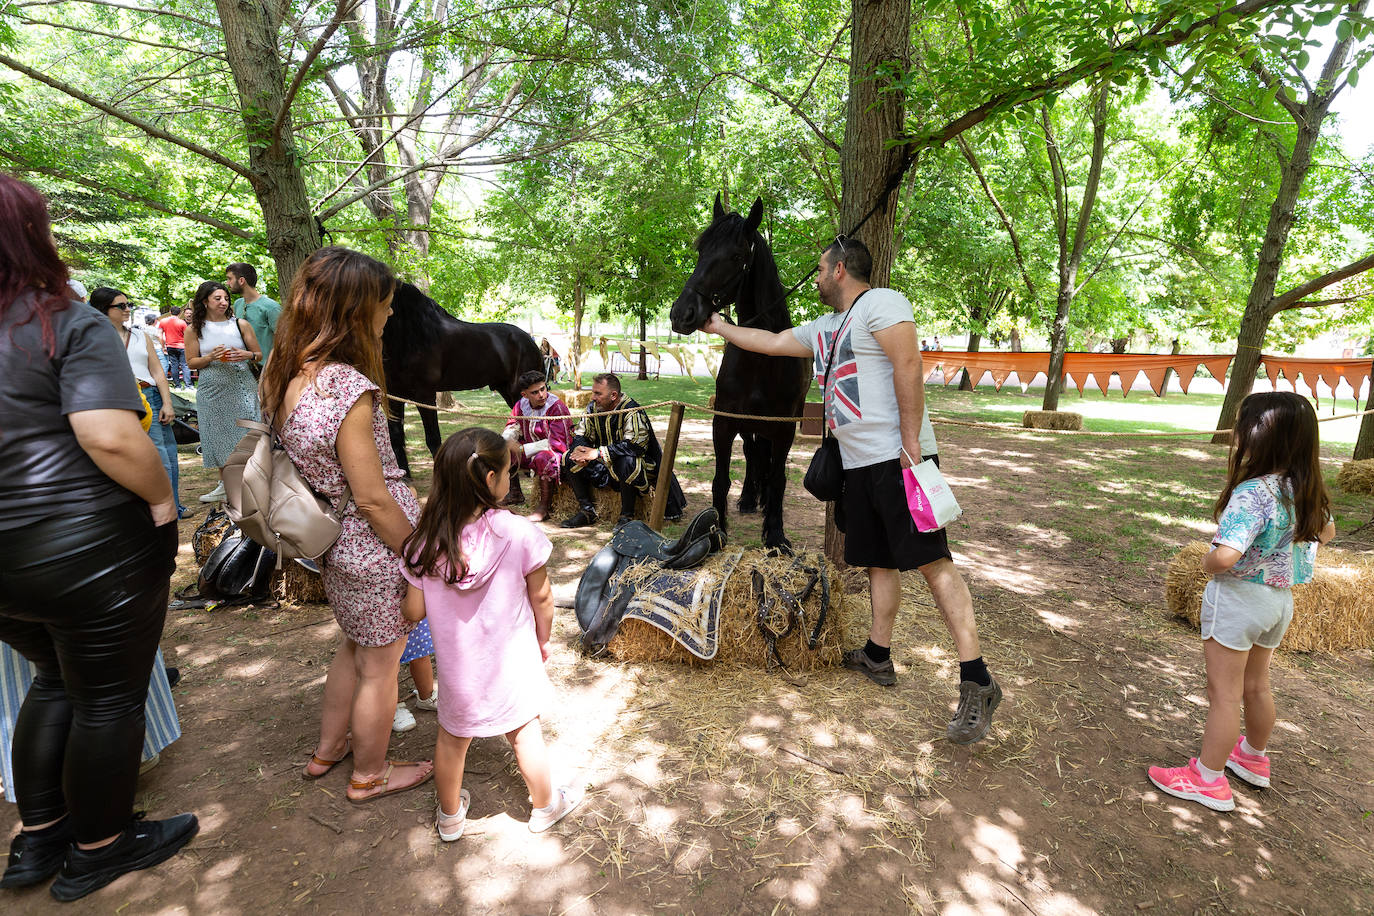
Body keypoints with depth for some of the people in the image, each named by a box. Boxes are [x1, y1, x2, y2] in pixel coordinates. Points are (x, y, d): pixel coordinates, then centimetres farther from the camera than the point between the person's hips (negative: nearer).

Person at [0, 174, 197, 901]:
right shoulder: (71, 326, -14)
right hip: (90, 554, -7)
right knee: (110, 699, 11)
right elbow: (109, 437, -26)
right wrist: (162, 499, -12)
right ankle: (99, 849, 28)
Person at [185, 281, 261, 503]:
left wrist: (246, 355, -14)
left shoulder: (240, 324, 2)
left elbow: (259, 355, 7)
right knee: (218, 435, 9)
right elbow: (191, 362, 4)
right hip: (212, 390, 2)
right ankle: (224, 485, 23)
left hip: (241, 387, -1)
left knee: (245, 434, -4)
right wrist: (211, 357, -14)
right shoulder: (194, 329, 3)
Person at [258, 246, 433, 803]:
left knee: (355, 644, 30)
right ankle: (370, 776, 37)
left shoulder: (281, 371, -2)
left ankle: (327, 749, 49)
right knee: (380, 666, 14)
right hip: (374, 547, -8)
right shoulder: (348, 388, -28)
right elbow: (371, 498, -24)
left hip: (331, 543, 8)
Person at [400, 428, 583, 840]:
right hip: (512, 661, -2)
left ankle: (450, 815, 46)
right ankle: (544, 806, 42)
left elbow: (414, 611, -7)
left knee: (452, 739, 25)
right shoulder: (518, 533, -24)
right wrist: (543, 640, 6)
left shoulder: (425, 543, -16)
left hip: (458, 665, 2)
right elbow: (541, 598, -13)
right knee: (525, 733, 20)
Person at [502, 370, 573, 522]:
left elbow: (557, 443, -26)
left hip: (558, 453, -7)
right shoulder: (521, 405, -1)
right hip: (531, 451, 7)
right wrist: (504, 441, -14)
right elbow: (513, 427, 11)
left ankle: (545, 505, -18)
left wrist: (523, 449, -26)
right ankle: (515, 494, 14)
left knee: (544, 458, -38)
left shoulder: (557, 407, -21)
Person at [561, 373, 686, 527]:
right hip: (604, 464, 7)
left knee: (626, 461, -39)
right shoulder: (594, 408, -1)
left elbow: (635, 445, -31)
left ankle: (626, 516, -22)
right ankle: (586, 511, -4)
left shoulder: (632, 411, -21)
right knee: (571, 458, -9)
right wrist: (579, 450, -20)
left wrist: (598, 452, -32)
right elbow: (581, 436, 6)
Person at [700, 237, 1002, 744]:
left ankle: (977, 682, -6)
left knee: (931, 560, -11)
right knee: (878, 561, 13)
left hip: (896, 459, -9)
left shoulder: (881, 302, -5)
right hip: (857, 464, 9)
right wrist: (719, 326, 38)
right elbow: (769, 341, 32)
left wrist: (910, 443, -21)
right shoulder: (824, 328, 23)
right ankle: (878, 657, 24)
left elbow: (908, 365, -16)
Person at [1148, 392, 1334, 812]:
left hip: (1238, 597, -8)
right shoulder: (1305, 489, -2)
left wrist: (1207, 563, -16)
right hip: (1279, 599, 8)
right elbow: (1326, 531, 19)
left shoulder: (1252, 493, -28)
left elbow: (1224, 557, -36)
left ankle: (1209, 779, 17)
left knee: (1224, 693, 4)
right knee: (1256, 685, 25)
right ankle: (1253, 758, 44)